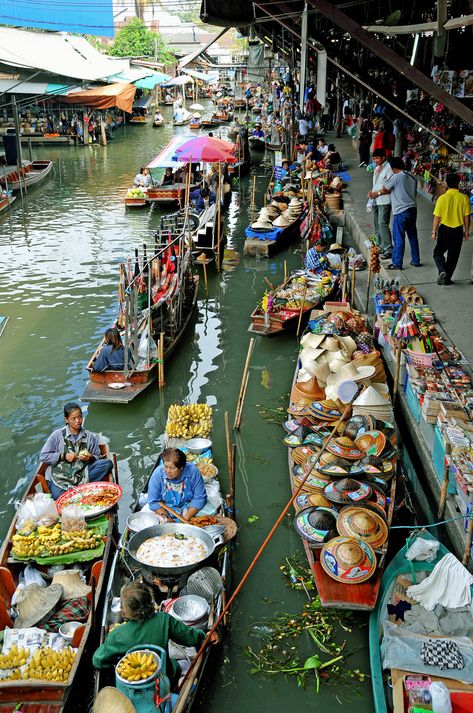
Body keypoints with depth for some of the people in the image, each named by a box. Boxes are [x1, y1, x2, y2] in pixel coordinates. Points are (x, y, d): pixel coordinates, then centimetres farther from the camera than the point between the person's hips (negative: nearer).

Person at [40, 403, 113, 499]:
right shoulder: (58, 435, 2)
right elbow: (43, 456, 0)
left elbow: (98, 458, 14)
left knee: (108, 463, -21)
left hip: (82, 473, 3)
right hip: (59, 476, -3)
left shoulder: (90, 437, 11)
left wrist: (91, 458, -9)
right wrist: (64, 456, -10)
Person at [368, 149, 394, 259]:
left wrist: (378, 193, -17)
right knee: (377, 225, 11)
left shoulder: (388, 168, -11)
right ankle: (381, 247, 20)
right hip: (375, 200, 9)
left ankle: (389, 250, -15)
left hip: (384, 201, -9)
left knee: (382, 224, -16)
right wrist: (372, 191, 7)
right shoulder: (377, 168, 17)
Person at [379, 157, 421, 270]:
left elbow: (385, 189, -5)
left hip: (401, 212, -7)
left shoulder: (396, 177, -12)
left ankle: (397, 263, 3)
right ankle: (416, 261, 22)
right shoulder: (412, 177, 13)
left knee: (399, 239, -1)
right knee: (413, 236, 15)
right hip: (413, 210, 7)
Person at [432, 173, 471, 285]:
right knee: (453, 255, 12)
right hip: (458, 230, 1)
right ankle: (447, 278, 16)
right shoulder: (464, 198, -7)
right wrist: (466, 231, 10)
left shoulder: (442, 198, -11)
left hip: (444, 229, -1)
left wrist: (434, 231, 4)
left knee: (438, 252, 13)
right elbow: (467, 217, -2)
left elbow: (437, 217, -7)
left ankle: (442, 271, -11)